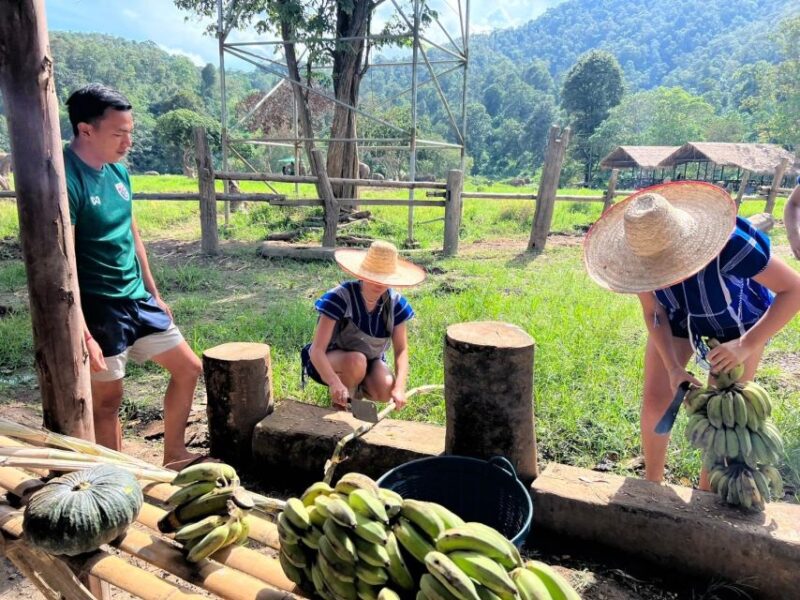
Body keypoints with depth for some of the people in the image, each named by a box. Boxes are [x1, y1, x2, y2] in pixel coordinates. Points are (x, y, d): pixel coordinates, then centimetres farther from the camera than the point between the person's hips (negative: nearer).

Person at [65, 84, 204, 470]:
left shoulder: (118, 171, 6)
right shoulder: (66, 180, -19)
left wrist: (154, 293, 18)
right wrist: (83, 335, -23)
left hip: (138, 299, 9)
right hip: (99, 307, -8)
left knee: (189, 368, 14)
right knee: (107, 399, 6)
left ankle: (173, 455, 30)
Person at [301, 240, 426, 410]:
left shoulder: (395, 303, -14)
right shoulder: (340, 297, -28)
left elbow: (401, 350, -10)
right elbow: (317, 350, -31)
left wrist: (400, 387, -27)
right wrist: (335, 383, -48)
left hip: (371, 359, 4)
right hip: (330, 360, -4)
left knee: (385, 392, -26)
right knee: (356, 362, -37)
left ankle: (356, 386, 10)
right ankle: (338, 405, -6)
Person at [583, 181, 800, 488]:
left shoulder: (731, 243, -42)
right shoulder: (641, 252, -30)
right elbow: (654, 313, -14)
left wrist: (746, 344, -36)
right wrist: (673, 367, -24)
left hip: (738, 320, -2)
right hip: (679, 316, 3)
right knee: (655, 400, 0)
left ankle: (706, 493, 21)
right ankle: (651, 483, 22)